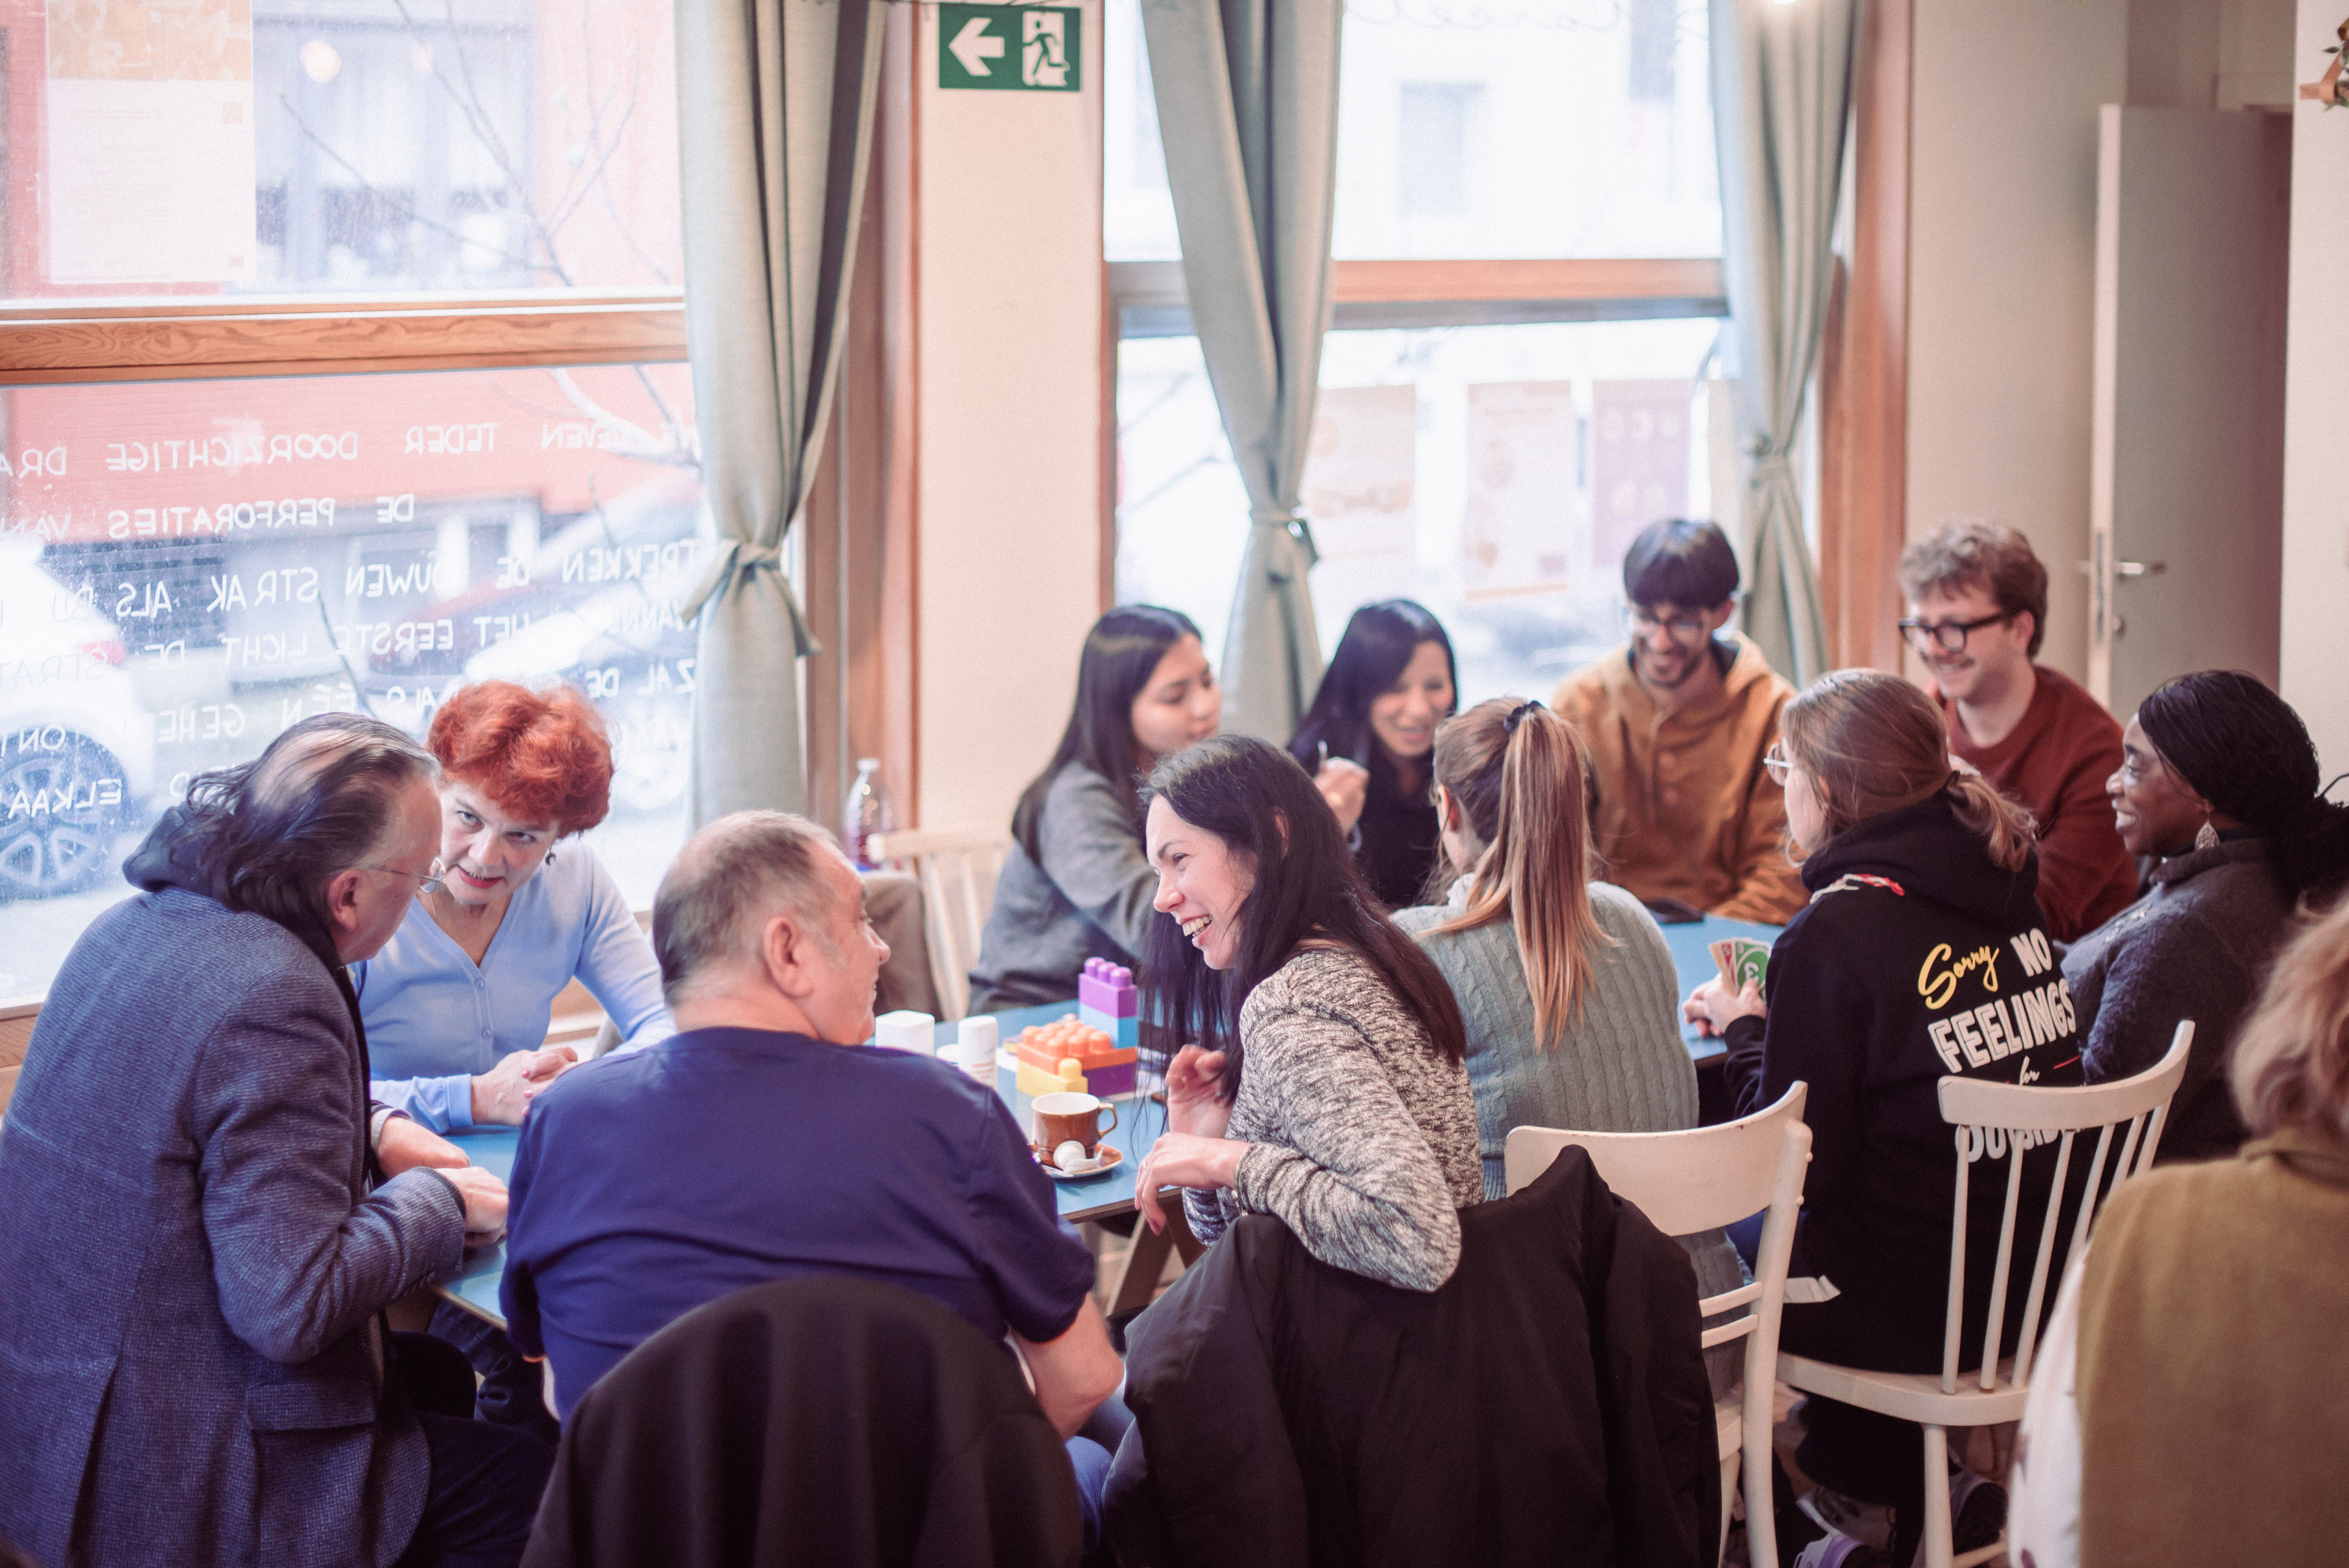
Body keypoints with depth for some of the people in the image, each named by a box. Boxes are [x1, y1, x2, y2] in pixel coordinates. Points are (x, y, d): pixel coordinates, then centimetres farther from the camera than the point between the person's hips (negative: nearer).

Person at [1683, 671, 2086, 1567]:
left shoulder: (1837, 931, -19)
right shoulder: (2005, 892, 4)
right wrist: (1772, 1012, 17)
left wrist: (1744, 1031, 0)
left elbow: (1798, 1163, -15)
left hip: (1921, 1310, -7)